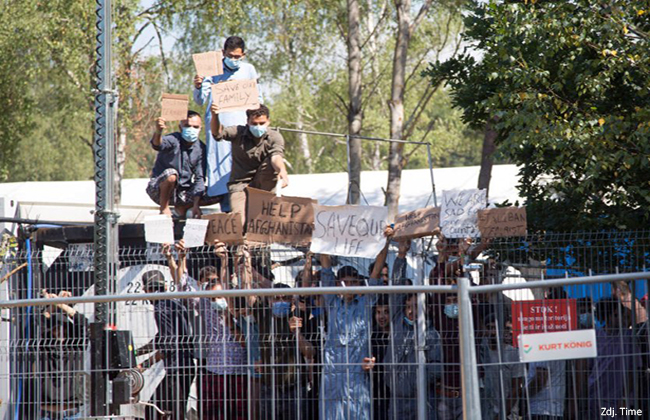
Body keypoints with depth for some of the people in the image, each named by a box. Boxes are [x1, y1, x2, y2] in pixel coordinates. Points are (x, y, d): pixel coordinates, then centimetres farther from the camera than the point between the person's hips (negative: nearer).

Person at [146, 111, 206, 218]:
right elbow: (158, 145, -42)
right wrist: (158, 132, -67)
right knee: (171, 174, -36)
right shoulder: (174, 140, -18)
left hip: (182, 192, 5)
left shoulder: (200, 148, -3)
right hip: (159, 190, -5)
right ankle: (164, 209, -15)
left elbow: (199, 178, -5)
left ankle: (181, 208, 13)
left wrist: (196, 205, -16)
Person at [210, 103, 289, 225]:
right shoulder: (238, 133, -4)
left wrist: (282, 171, -49)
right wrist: (215, 116, -41)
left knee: (273, 164, -28)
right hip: (240, 185, -1)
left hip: (262, 183, 1)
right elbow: (218, 133, -20)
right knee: (240, 222, -24)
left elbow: (276, 156, -27)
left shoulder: (274, 137, -8)